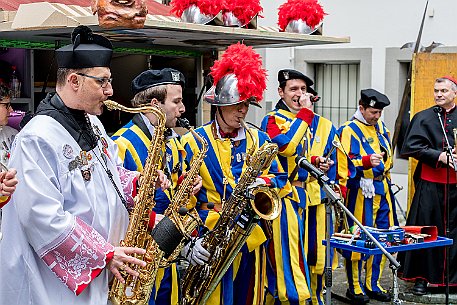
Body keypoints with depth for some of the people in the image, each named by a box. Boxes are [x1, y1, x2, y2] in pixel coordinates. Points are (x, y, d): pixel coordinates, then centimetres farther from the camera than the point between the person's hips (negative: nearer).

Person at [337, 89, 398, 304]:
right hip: (361, 192, -7)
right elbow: (343, 165, -14)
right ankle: (354, 287, 9)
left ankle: (373, 285, 21)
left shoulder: (381, 127, 14)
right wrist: (366, 162, -27)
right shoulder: (348, 130, -8)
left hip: (382, 191, 7)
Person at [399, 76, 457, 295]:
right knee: (425, 229, 1)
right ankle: (421, 277, 10)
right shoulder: (423, 118, 8)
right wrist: (438, 156, -13)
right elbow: (412, 146, -2)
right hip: (429, 182, -1)